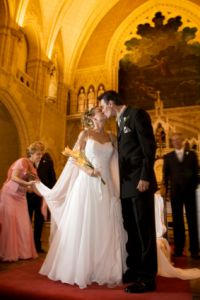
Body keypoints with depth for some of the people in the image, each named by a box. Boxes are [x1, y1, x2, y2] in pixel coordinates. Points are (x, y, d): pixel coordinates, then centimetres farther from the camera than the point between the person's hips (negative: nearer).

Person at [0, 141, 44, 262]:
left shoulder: (33, 168, 8)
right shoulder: (22, 161, -13)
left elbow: (32, 187, 2)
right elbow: (13, 177, -20)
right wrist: (27, 183, -30)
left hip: (20, 197, 7)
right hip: (10, 194, -7)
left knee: (23, 224, 4)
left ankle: (23, 252, 13)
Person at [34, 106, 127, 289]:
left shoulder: (111, 137, 13)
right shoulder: (85, 134, 3)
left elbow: (115, 162, 9)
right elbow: (73, 158, -1)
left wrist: (117, 187, -3)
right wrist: (87, 169, -16)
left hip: (106, 186, 4)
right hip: (87, 184, -4)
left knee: (106, 229, 6)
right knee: (84, 227, 1)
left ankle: (105, 271, 18)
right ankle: (81, 270, 16)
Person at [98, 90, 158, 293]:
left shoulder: (137, 114, -5)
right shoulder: (120, 122, 19)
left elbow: (149, 146, -13)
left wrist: (145, 177, -19)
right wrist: (120, 181, 13)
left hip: (139, 182, -8)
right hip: (126, 184, 8)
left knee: (144, 229, 0)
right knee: (130, 229, 13)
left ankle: (147, 278, 11)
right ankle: (133, 270, 25)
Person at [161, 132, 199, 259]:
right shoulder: (168, 157, 10)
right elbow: (166, 174, 4)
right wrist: (164, 187, -8)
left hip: (190, 190, 0)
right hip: (175, 192, 1)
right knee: (177, 221, 5)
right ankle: (179, 248, 13)